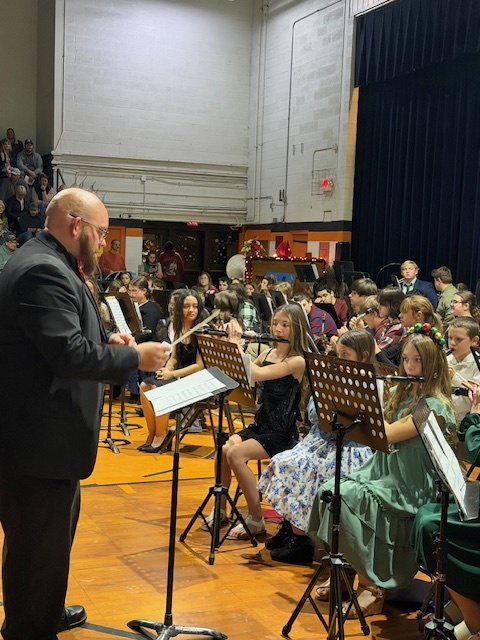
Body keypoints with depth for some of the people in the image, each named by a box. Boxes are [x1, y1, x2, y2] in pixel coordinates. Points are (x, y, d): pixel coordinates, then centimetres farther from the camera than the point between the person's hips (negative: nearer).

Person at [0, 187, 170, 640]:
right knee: (38, 544, 2)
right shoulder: (43, 271, -22)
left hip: (46, 432, 12)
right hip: (38, 438, -12)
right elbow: (70, 354, -29)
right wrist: (134, 357, -18)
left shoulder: (47, 265, 13)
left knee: (52, 534, 26)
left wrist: (106, 340, 7)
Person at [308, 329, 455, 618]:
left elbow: (388, 434, -23)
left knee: (346, 497, -27)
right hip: (381, 471, 8)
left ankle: (374, 585, -15)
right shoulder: (402, 393, 12)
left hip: (410, 489, -8)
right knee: (328, 490, -15)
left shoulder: (436, 406, -14)